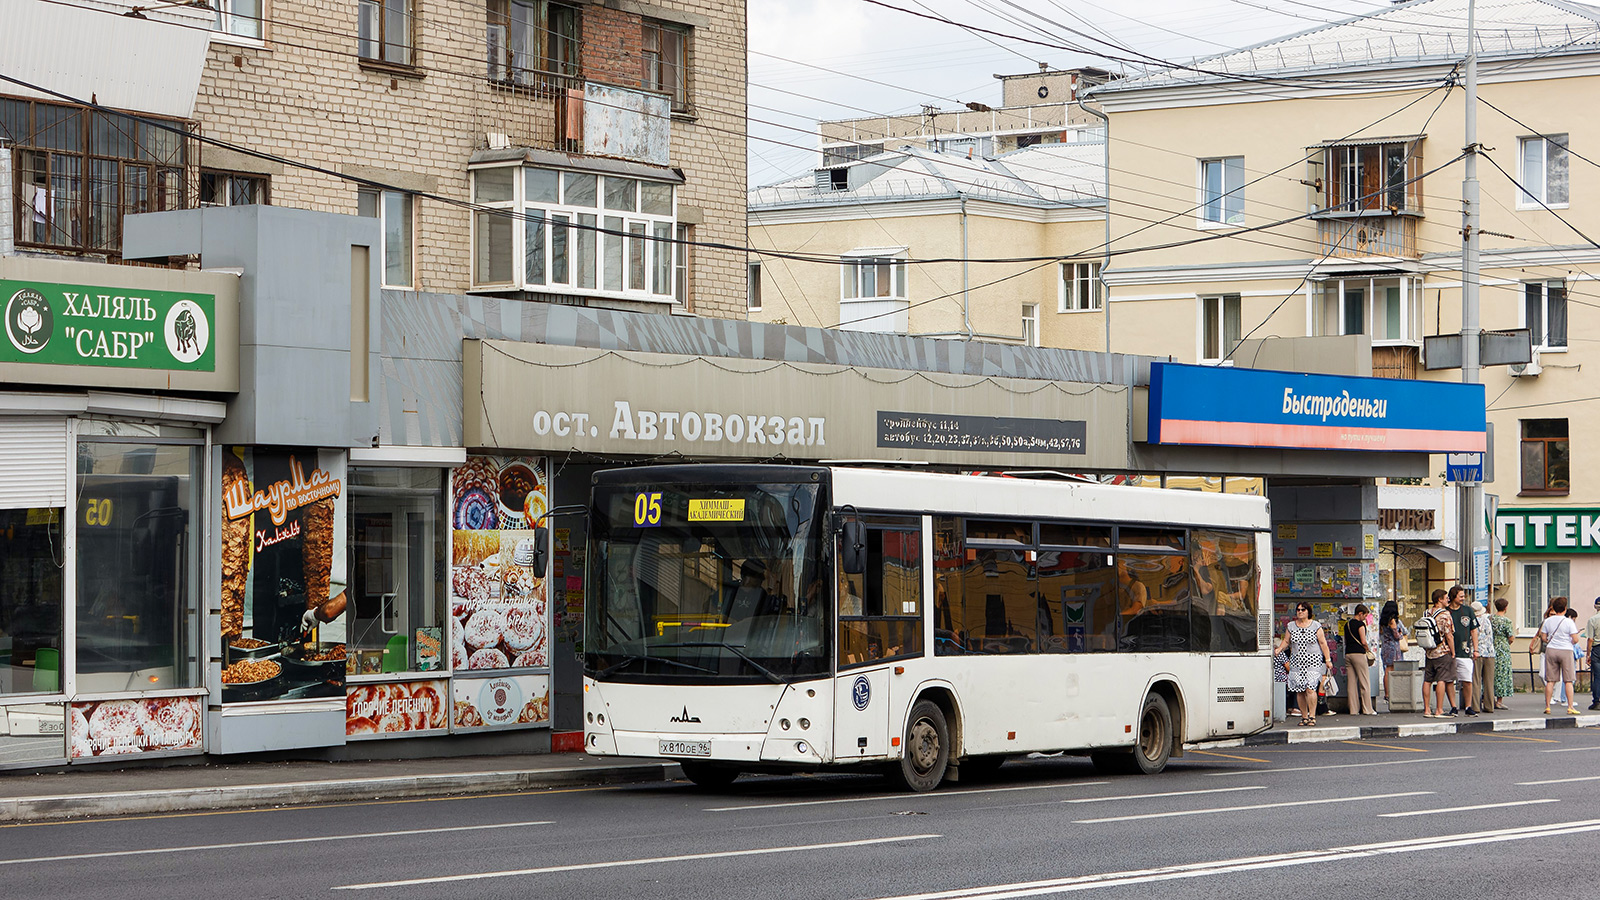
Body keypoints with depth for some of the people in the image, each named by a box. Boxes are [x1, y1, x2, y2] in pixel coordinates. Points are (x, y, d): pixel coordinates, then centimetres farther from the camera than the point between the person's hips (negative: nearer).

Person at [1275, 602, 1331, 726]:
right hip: (1296, 662, 4)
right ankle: (1304, 716, 9)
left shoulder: (1316, 626, 2)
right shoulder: (1291, 626, 11)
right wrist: (1278, 650, -5)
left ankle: (1312, 716, -12)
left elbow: (1323, 643, 2)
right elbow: (1286, 642, 13)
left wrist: (1328, 659, -2)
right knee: (1299, 691, 1)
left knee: (1310, 688, -16)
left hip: (1313, 661, -4)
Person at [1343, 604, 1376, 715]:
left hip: (1348, 654, 7)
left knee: (1351, 683, 5)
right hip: (1358, 654, -7)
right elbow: (1363, 642, -12)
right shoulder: (1360, 624, -8)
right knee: (1365, 682, -2)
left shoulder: (1347, 624, 14)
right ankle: (1367, 709, -3)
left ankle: (1353, 710, 4)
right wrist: (1368, 648, 6)